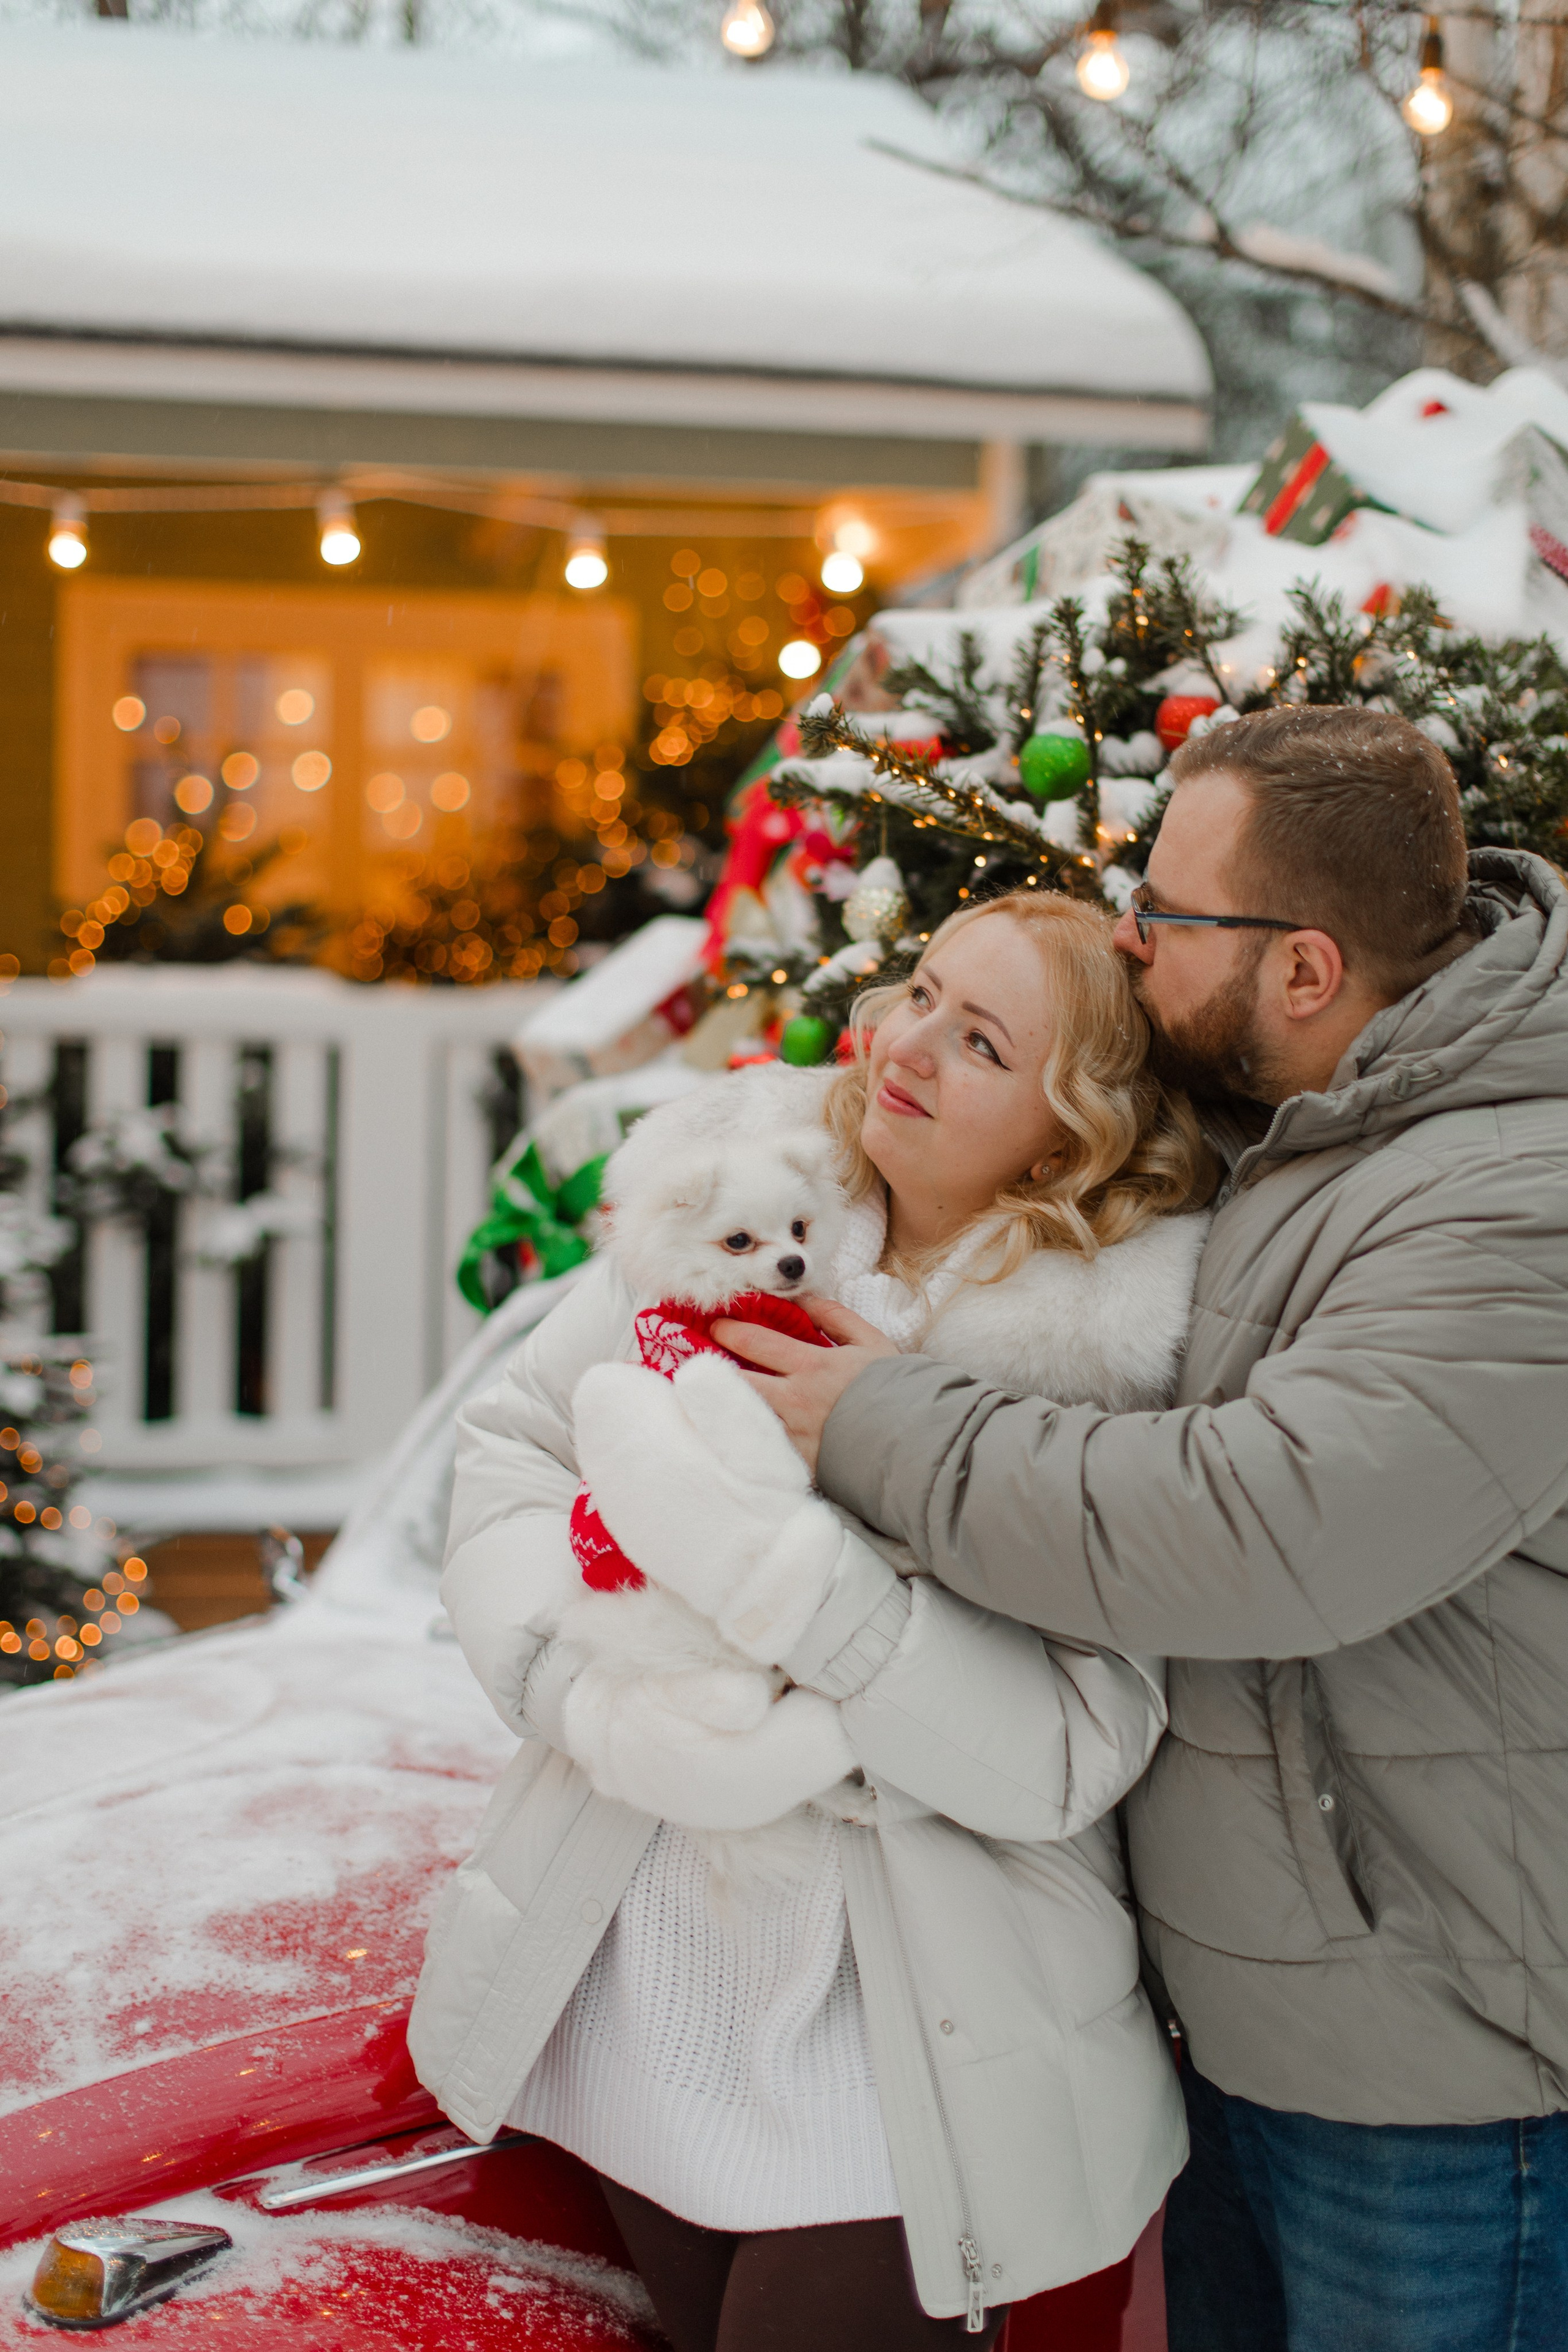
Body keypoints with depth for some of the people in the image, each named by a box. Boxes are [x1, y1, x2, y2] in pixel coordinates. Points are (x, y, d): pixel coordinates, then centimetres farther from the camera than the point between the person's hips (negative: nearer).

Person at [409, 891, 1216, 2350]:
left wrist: (782, 1569, -31)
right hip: (636, 1976, 5)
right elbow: (513, 1438, 3)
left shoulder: (1122, 1354, -16)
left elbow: (1067, 1757, -21)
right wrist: (570, 1662, -14)